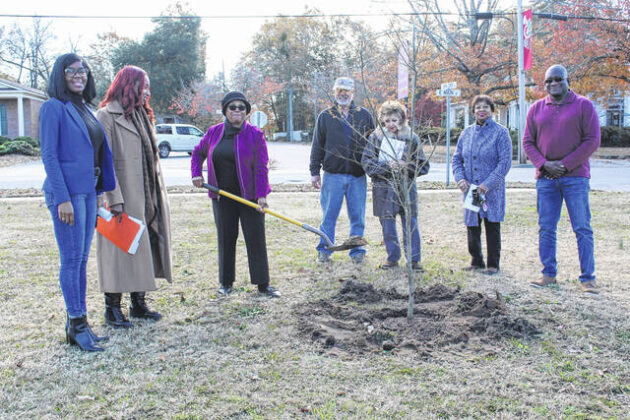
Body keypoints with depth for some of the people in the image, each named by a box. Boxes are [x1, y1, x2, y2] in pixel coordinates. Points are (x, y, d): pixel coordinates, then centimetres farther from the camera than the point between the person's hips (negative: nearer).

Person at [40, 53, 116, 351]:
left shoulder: (85, 109, 15)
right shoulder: (54, 107, -7)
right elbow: (49, 155, -12)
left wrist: (99, 191, 13)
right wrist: (62, 198, -17)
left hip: (88, 192, 8)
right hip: (67, 192, -8)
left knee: (82, 259, 11)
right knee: (71, 259, -2)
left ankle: (79, 323, 20)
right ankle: (76, 326, 7)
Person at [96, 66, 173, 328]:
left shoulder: (142, 116, 19)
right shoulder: (107, 116, -8)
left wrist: (157, 194, 15)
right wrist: (114, 198, -21)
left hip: (146, 197, 8)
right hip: (124, 198, -8)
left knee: (143, 248, 12)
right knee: (120, 250, -2)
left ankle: (138, 304, 23)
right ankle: (112, 309, 9)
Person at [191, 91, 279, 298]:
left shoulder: (255, 134, -6)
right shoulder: (214, 132, 5)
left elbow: (261, 167, -9)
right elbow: (198, 153, 22)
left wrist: (261, 195, -17)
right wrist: (196, 174, 7)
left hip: (249, 195, -3)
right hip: (222, 196, 3)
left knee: (256, 239, 0)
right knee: (226, 238, 9)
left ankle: (263, 284, 8)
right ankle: (226, 281, 21)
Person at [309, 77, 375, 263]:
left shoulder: (364, 115, 9)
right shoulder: (325, 116, 7)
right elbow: (317, 146, 8)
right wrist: (314, 172, 3)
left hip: (358, 176, 1)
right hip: (332, 175, -1)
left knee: (357, 217, 5)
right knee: (329, 216, 4)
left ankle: (357, 251, 17)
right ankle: (324, 251, 15)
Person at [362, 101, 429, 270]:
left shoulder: (411, 138, 0)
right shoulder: (376, 137, 1)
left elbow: (424, 166, 2)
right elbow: (366, 162, -3)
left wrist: (406, 166, -15)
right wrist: (387, 167, -15)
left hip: (406, 187, -1)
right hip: (383, 188, 1)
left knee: (410, 223, 1)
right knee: (387, 224, 8)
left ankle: (414, 258, 12)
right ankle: (392, 257, 23)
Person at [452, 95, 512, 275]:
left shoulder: (500, 132, -6)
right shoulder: (467, 133, 9)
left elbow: (505, 162, -11)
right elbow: (457, 158, 11)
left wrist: (488, 184, -18)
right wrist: (460, 178, -7)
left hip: (493, 191, -4)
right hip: (470, 190, 4)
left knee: (492, 227, 3)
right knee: (472, 226, 10)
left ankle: (493, 264, 14)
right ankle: (476, 262, 25)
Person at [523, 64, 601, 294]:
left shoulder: (584, 105, 2)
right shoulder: (536, 109, 11)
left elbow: (592, 141, -3)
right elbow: (528, 142, 10)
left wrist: (565, 164, -11)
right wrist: (543, 164, -7)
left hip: (575, 177, -3)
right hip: (545, 178, 3)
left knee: (582, 229, -2)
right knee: (546, 229, 5)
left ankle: (587, 278, 5)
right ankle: (549, 274, 16)